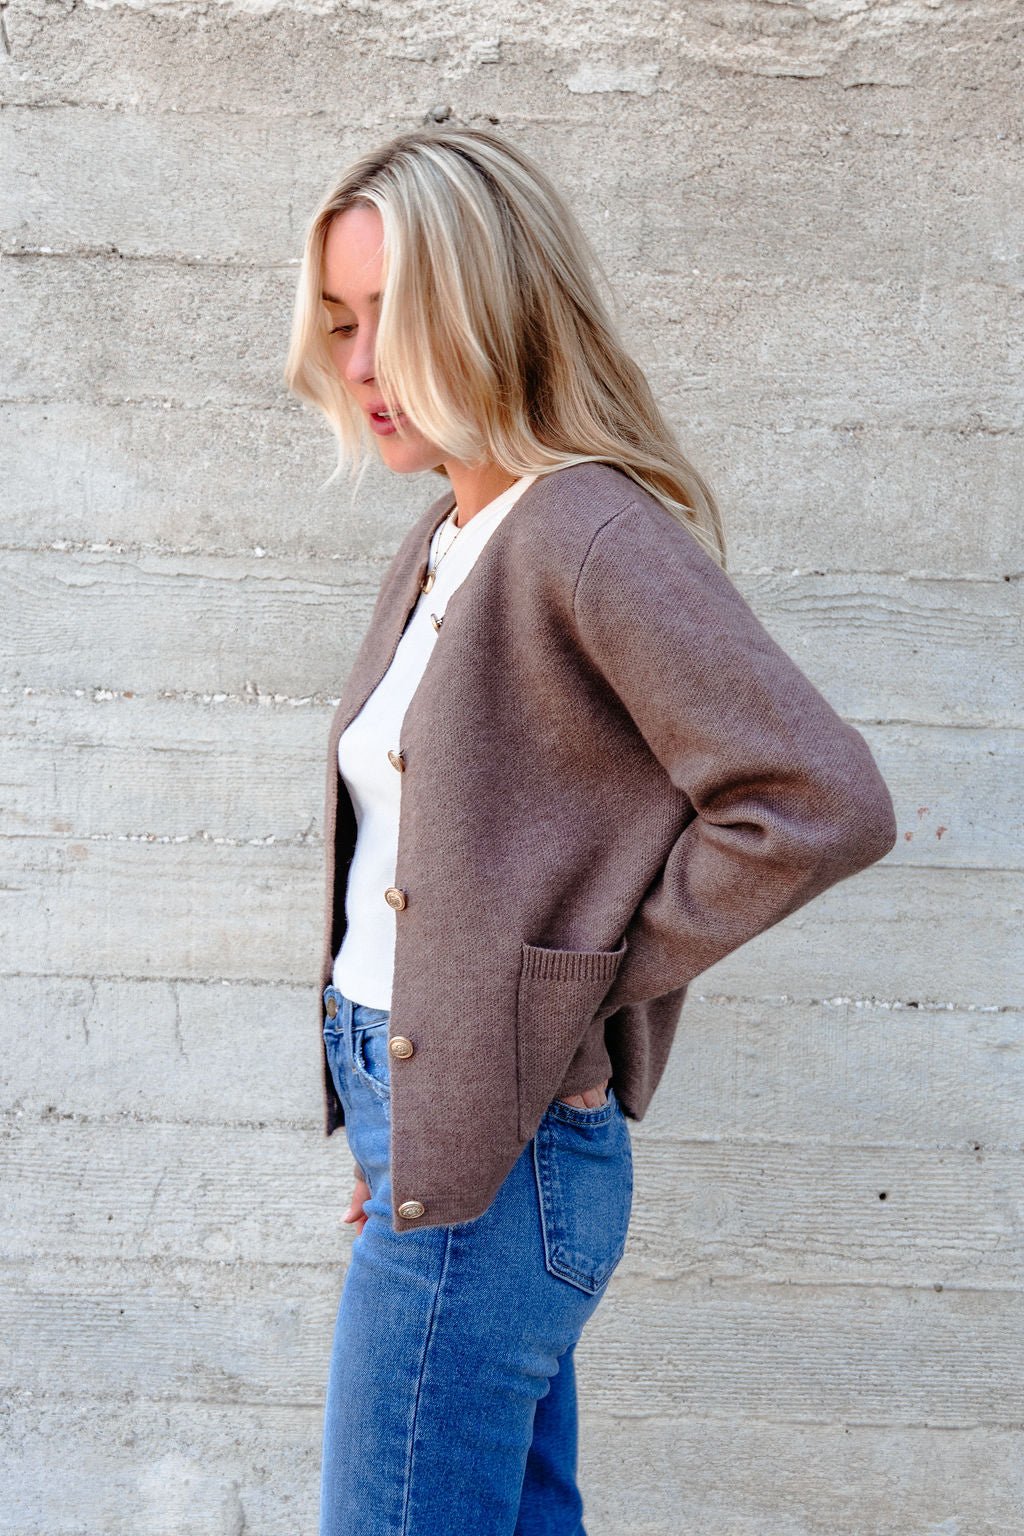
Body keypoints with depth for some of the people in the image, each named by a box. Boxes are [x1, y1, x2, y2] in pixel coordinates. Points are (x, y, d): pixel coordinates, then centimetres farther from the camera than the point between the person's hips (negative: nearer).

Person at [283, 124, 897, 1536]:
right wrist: (386, 1123, 14)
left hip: (490, 1153, -9)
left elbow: (823, 803, -24)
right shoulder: (444, 541, 11)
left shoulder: (593, 530, -17)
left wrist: (596, 976, -14)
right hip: (415, 1111, 9)